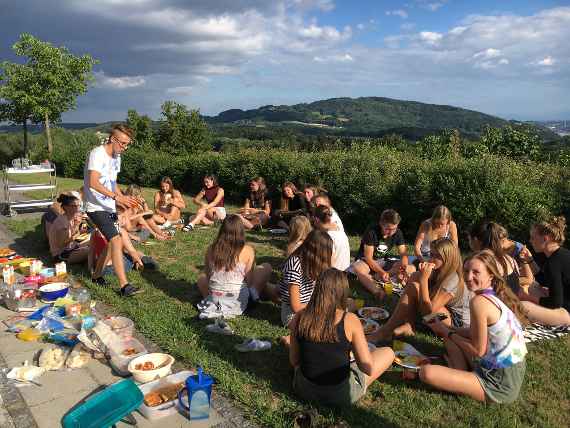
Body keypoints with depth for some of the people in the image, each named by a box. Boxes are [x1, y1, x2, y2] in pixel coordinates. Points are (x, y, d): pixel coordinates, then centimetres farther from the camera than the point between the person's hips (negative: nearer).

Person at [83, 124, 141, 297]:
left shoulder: (116, 156, 13)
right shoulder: (97, 154, -15)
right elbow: (93, 183, -27)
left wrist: (124, 199, 8)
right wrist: (116, 197, -34)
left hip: (110, 207, 9)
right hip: (96, 207, -9)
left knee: (111, 243, 14)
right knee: (117, 240, -20)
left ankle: (97, 275, 33)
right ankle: (124, 285, -20)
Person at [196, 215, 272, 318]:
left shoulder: (211, 249, -4)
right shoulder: (248, 250, -11)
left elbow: (208, 276, 6)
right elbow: (250, 281, -8)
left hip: (214, 298, 3)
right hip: (238, 301, -2)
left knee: (202, 277, 36)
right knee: (266, 267, 13)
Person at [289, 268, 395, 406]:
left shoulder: (299, 318, -10)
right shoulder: (349, 320, -20)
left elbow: (294, 361, 0)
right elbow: (368, 368, -17)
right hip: (341, 394, -4)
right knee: (388, 353, 12)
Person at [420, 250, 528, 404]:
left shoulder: (479, 301, -22)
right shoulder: (498, 296, 5)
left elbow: (478, 350, -17)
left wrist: (448, 333, -3)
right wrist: (447, 329, 8)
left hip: (500, 385, -10)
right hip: (512, 374, 10)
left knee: (426, 372, -18)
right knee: (451, 338, 20)